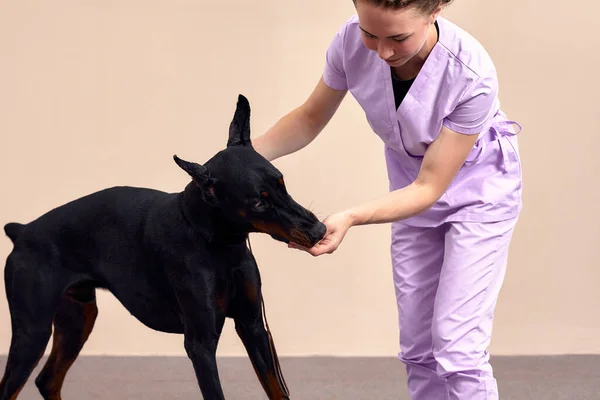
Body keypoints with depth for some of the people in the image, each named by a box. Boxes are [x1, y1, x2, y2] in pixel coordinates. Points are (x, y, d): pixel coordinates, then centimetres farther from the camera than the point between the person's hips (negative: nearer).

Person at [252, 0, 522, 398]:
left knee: (457, 346, -13)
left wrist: (350, 218, -43)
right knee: (417, 346, 6)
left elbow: (430, 187, -29)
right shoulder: (352, 41, -25)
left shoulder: (472, 75, -37)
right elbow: (311, 118, -7)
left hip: (477, 192, -5)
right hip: (413, 187, 5)